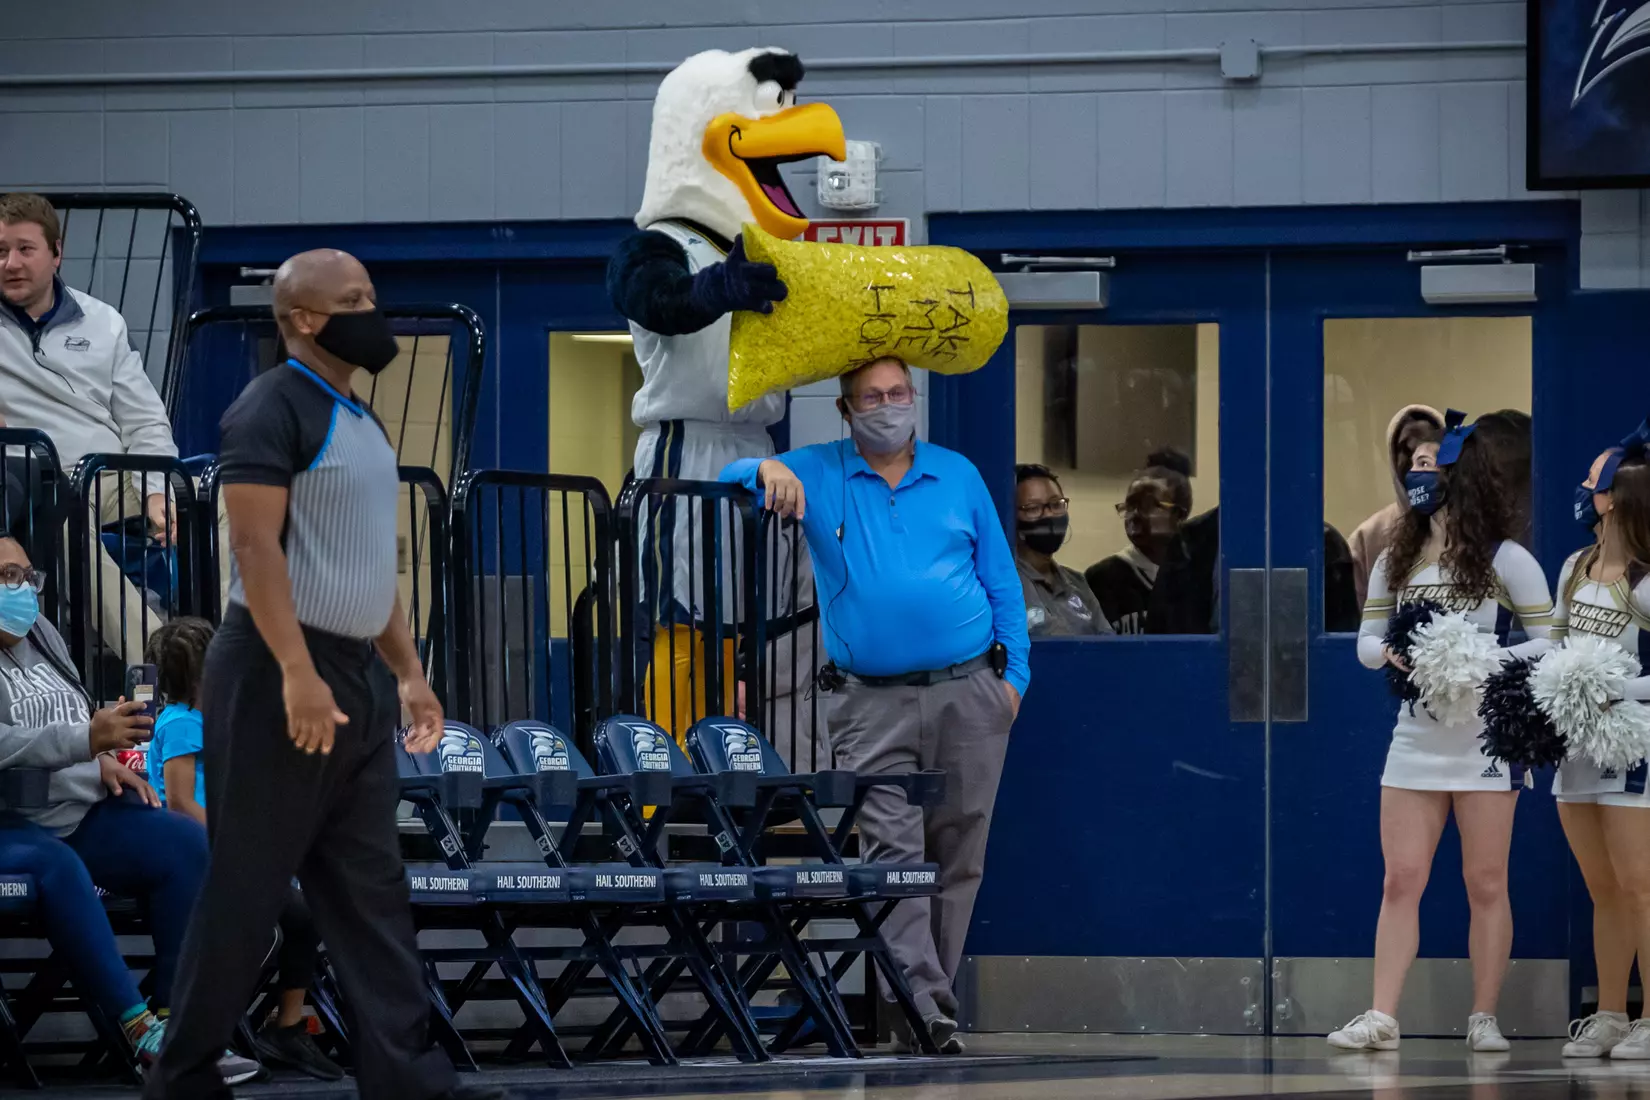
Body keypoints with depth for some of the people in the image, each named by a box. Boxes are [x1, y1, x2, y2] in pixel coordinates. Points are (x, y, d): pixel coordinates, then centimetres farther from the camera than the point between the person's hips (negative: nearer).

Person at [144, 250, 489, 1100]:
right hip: (279, 672, -9)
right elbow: (256, 545, -20)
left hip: (356, 675, 9)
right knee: (247, 888, -3)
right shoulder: (272, 410, -12)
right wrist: (298, 673, -26)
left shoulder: (357, 420, 16)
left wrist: (407, 672, 19)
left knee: (370, 889, 5)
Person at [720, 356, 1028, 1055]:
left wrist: (1015, 674, 5)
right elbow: (734, 478, 0)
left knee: (958, 858, 4)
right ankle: (926, 1010, -20)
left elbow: (1002, 582, 14)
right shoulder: (818, 475, 8)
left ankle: (933, 993, 12)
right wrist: (768, 469, -22)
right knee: (893, 853, -13)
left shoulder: (957, 476, 12)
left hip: (969, 695, 2)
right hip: (872, 706, -2)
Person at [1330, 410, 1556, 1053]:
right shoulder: (1394, 563, 10)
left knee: (1486, 884, 1)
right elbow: (1367, 640, 14)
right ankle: (1381, 1018, -4)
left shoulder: (1505, 561, -4)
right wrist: (1390, 654, -10)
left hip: (1485, 742, -4)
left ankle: (1483, 1018, 7)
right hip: (1415, 739, 4)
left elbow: (1549, 643, -4)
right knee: (1401, 879, -1)